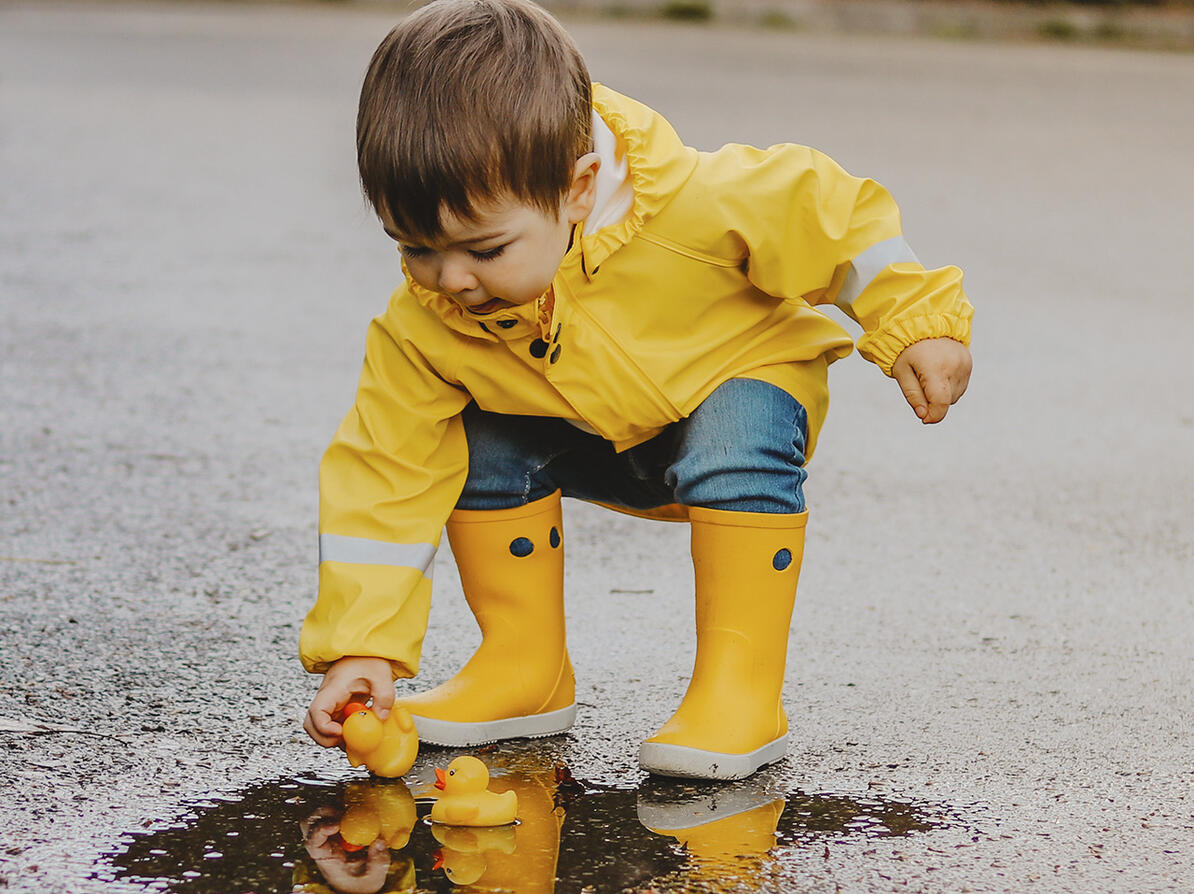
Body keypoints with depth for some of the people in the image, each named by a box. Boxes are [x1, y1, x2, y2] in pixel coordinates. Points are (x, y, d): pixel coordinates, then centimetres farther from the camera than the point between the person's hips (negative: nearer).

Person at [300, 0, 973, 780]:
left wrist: (916, 326, -18)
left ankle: (742, 692, -27)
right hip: (597, 446, 4)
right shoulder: (422, 326, -28)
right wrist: (361, 650, -28)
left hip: (743, 373, -4)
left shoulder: (689, 206, -38)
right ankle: (526, 672, -2)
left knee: (737, 438, -34)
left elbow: (833, 214, -22)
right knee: (479, 446, -18)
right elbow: (385, 477, -23)